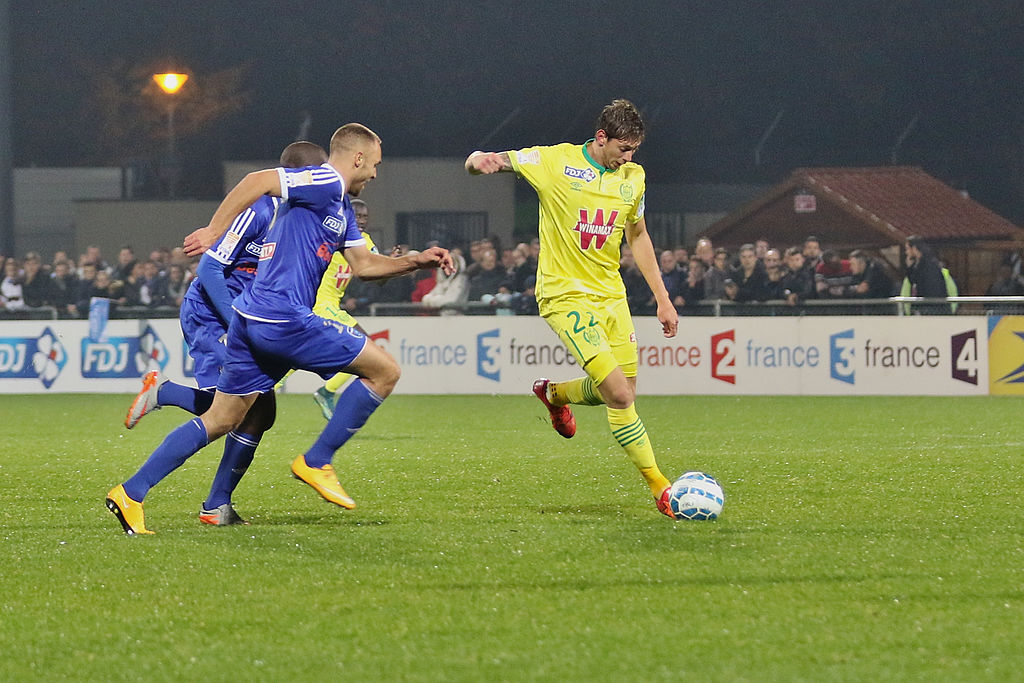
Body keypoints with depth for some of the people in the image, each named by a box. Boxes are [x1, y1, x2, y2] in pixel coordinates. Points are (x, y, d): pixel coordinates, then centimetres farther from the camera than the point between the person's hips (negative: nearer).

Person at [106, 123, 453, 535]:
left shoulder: (340, 206, 24)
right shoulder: (325, 183, -8)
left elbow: (363, 265, 31)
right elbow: (259, 181, -18)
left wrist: (416, 262, 21)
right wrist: (216, 230, -21)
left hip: (251, 322, 10)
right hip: (284, 320, -10)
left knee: (220, 421, 12)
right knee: (385, 371, -1)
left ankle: (131, 494, 6)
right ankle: (316, 462, 2)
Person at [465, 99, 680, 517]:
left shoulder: (632, 177, 7)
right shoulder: (555, 161, -9)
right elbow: (490, 162, -8)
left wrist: (662, 299, 19)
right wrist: (480, 161, -34)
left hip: (611, 294, 6)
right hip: (566, 295, -6)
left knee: (622, 392, 8)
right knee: (619, 395, -15)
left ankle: (553, 393, 39)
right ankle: (659, 487, -7)